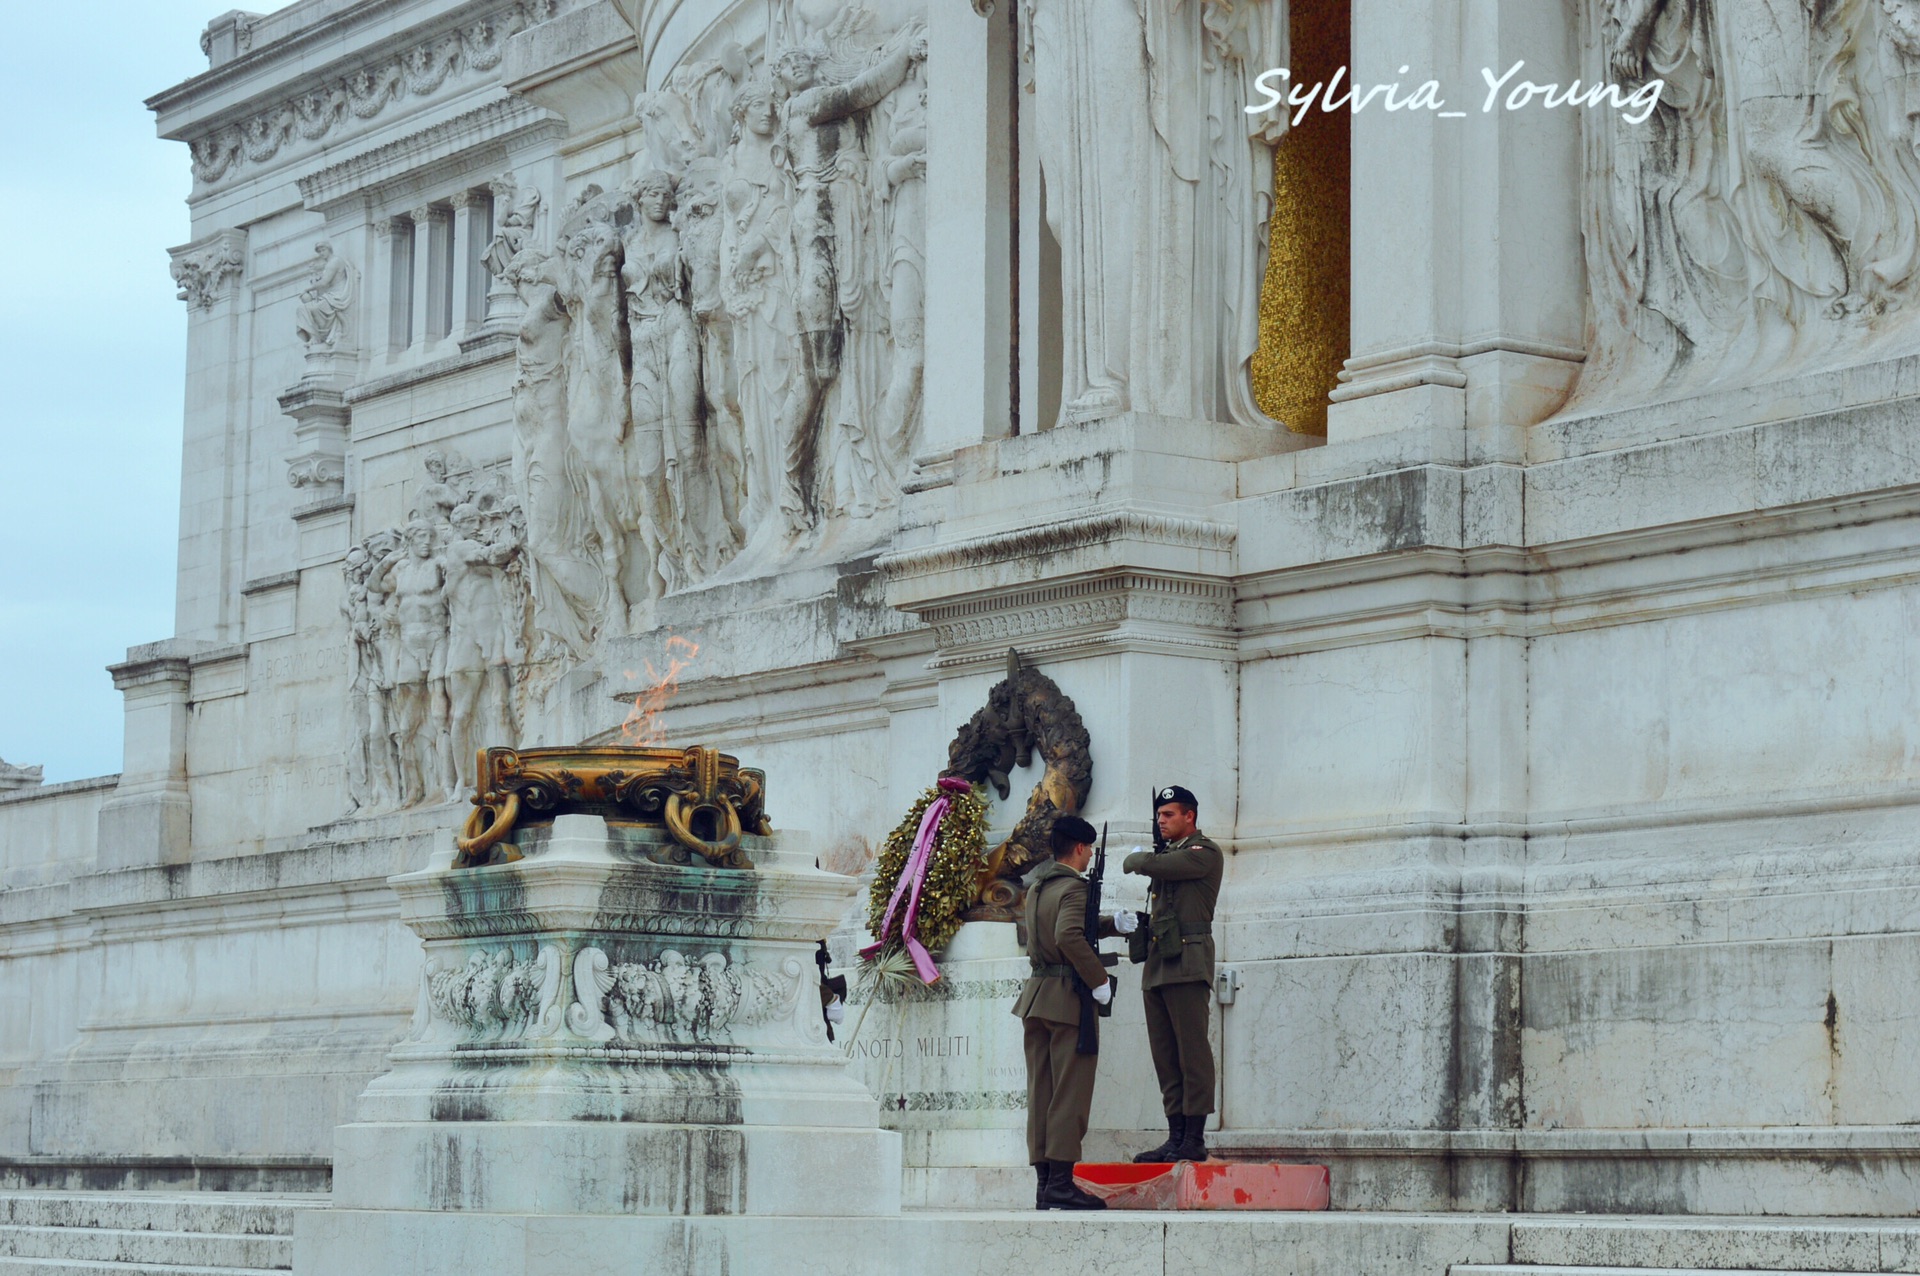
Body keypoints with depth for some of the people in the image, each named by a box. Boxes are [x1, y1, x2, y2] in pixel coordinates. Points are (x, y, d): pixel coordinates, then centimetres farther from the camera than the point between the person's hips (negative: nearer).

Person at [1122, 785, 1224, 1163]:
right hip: (1158, 965, 9)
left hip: (1187, 963, -9)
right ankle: (1176, 1137, 5)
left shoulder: (1206, 853, -2)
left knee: (1192, 1053, -10)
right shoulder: (1169, 855, 25)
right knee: (1166, 1057, 5)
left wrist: (1134, 859, 7)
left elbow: (1151, 865, -14)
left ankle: (1194, 1138, -12)